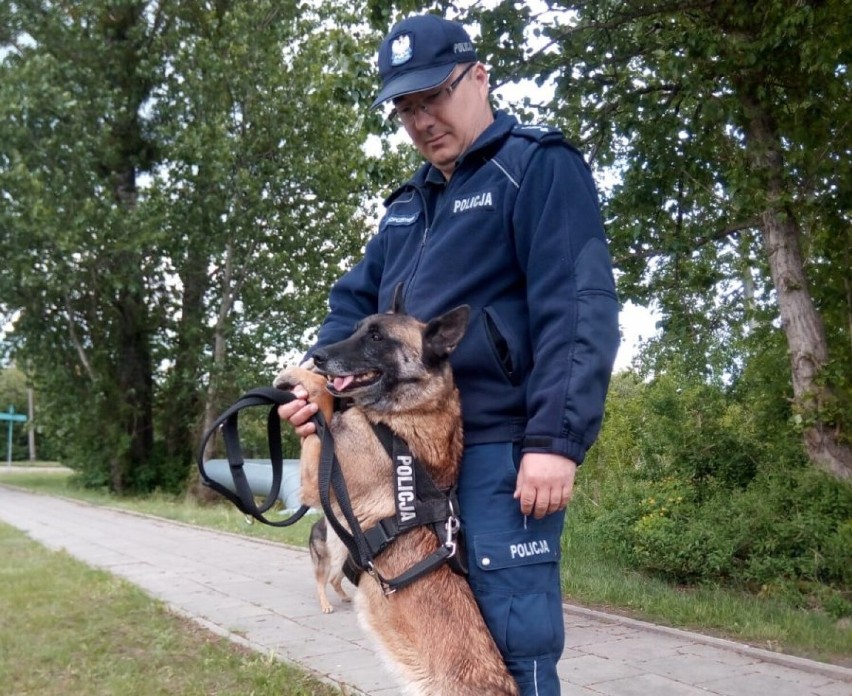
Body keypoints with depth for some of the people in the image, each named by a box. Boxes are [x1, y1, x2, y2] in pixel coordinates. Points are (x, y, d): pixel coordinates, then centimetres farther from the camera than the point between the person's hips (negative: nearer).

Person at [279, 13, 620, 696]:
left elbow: (578, 308, -14)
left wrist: (557, 437, -22)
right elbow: (357, 300, 20)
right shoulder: (409, 202, 22)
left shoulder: (539, 166, -3)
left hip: (501, 449, -7)